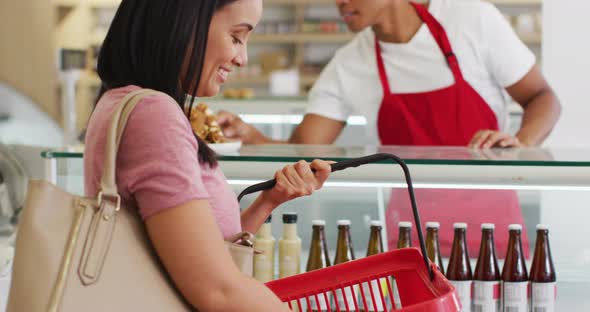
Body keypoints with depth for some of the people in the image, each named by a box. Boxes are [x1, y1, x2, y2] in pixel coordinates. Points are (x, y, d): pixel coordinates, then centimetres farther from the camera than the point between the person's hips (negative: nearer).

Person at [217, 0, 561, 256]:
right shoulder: (346, 68, -2)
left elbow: (542, 97, -1)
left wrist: (521, 143, -21)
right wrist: (249, 135, -23)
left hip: (490, 218, -1)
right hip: (411, 226, 2)